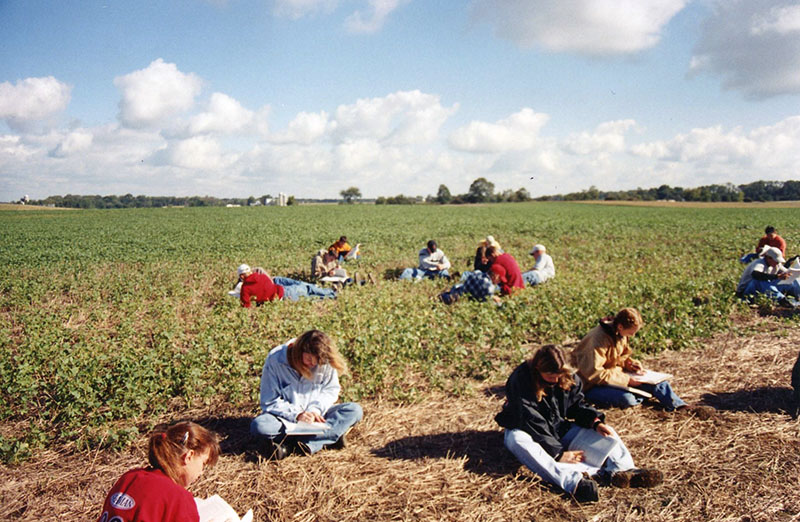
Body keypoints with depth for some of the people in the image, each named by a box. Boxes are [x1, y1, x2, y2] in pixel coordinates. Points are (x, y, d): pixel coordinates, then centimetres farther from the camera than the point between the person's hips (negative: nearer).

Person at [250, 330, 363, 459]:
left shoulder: (325, 362, -12)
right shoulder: (275, 360, -17)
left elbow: (331, 390, 0)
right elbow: (269, 402, -13)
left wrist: (316, 409, -18)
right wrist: (296, 415, -25)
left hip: (316, 415, 2)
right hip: (287, 416, -2)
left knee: (355, 410, -21)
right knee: (258, 426, -34)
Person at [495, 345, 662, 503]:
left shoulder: (568, 377, -3)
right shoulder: (520, 380, -23)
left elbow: (578, 405, 4)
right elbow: (530, 421, -27)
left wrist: (596, 422, -18)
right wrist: (558, 453, -32)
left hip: (559, 429, 6)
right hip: (525, 430, -6)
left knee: (604, 431, -9)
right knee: (517, 439, -41)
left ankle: (622, 470, -39)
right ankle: (572, 480, -58)